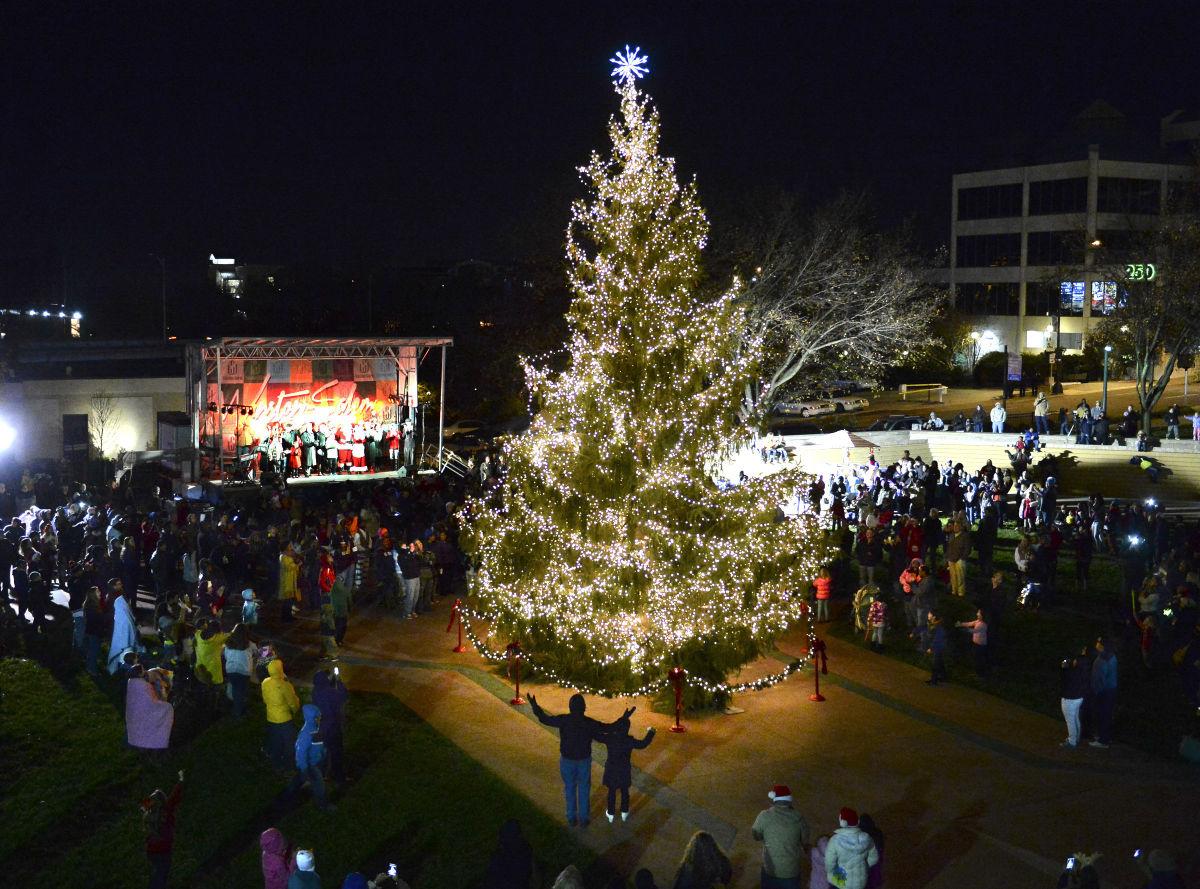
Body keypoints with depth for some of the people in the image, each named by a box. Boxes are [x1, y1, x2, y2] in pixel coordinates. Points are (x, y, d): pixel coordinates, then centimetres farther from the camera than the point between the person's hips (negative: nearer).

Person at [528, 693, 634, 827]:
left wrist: (535, 706, 5)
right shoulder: (589, 723, -22)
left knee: (570, 789, 19)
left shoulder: (563, 720, -20)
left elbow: (544, 719, -8)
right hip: (584, 760, -1)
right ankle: (583, 819, 26)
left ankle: (572, 818, 29)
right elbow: (608, 727, -13)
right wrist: (624, 718, -5)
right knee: (584, 790, 16)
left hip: (567, 760, 1)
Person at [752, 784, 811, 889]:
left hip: (770, 867, 0)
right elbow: (806, 840, -3)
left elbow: (756, 836, -2)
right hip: (792, 869, 0)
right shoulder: (798, 818, -16)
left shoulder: (764, 816, -17)